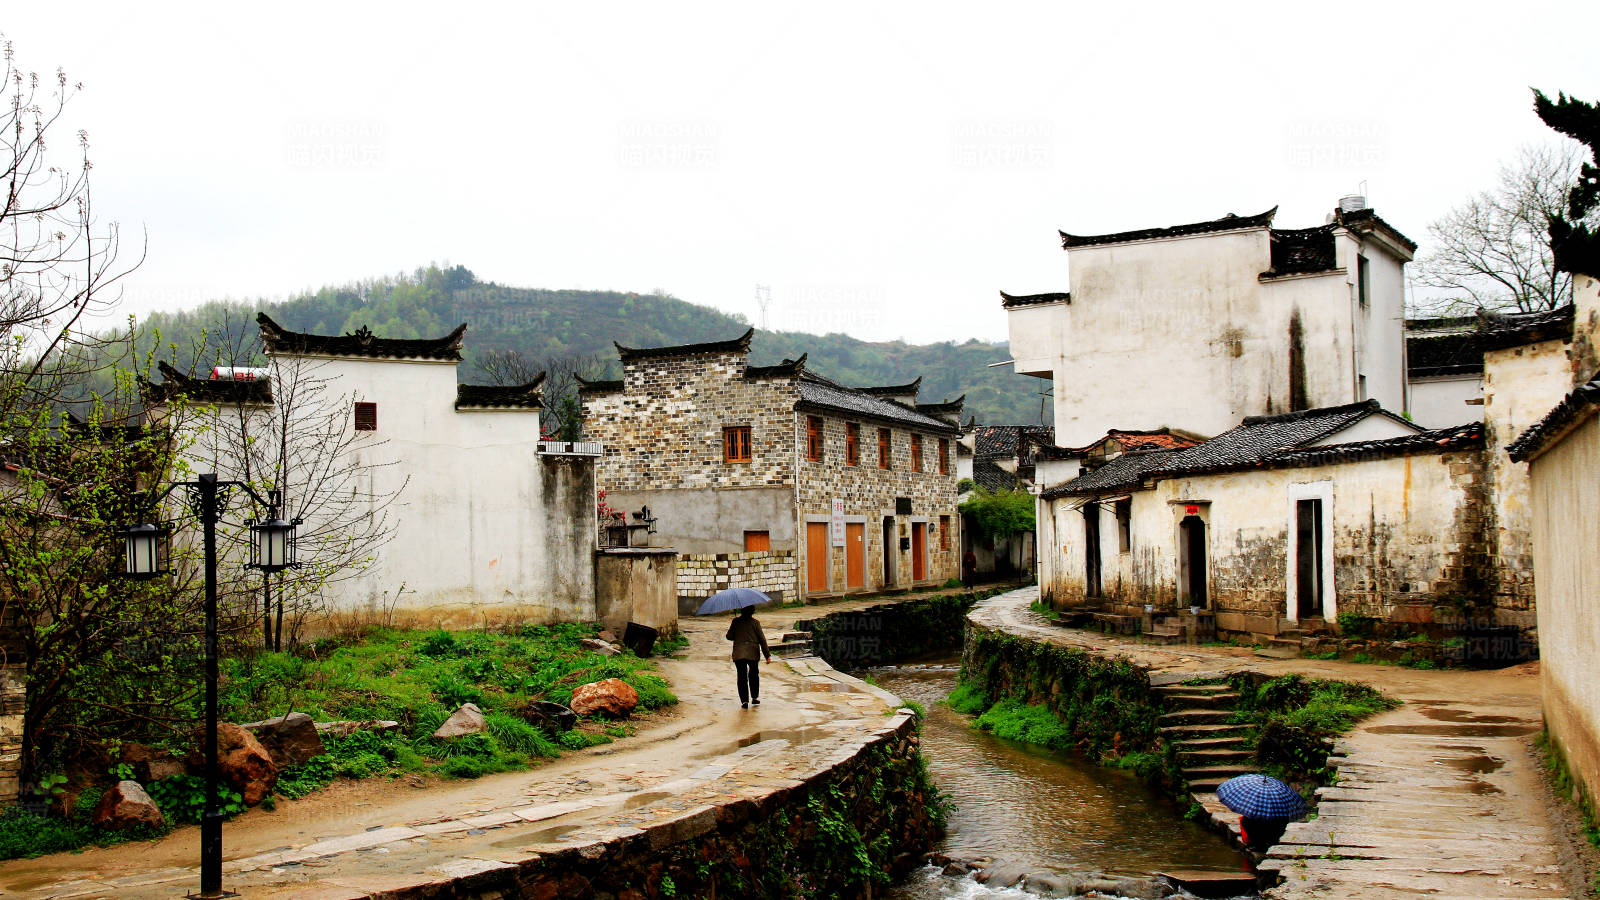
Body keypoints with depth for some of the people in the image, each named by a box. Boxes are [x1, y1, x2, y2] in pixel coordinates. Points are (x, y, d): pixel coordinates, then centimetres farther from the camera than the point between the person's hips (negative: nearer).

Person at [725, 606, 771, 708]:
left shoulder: (735, 621, 0)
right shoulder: (755, 623, -2)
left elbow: (729, 637, 6)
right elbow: (762, 639, -1)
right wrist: (767, 655, 2)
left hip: (738, 653, 0)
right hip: (753, 653, 0)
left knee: (742, 676, 3)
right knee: (754, 674, 20)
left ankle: (744, 701, -4)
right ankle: (754, 697, 24)